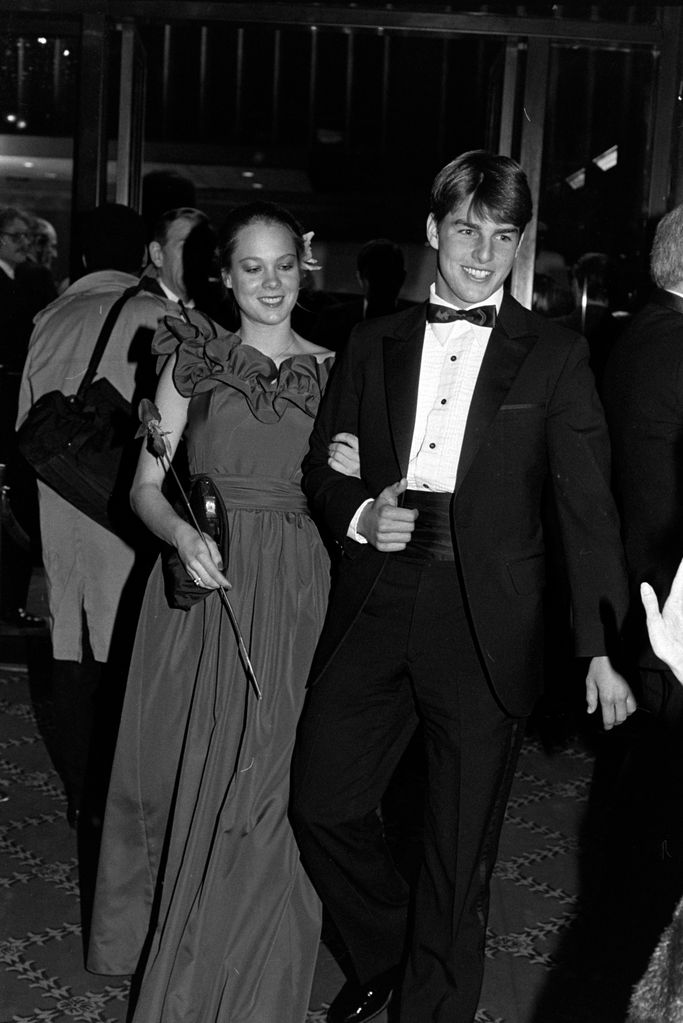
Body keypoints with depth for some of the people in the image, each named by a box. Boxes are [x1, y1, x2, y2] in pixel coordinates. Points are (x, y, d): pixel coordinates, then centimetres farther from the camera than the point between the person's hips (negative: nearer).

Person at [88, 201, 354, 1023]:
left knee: (265, 784, -1)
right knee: (183, 765, 8)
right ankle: (163, 946, 31)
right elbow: (147, 485, 1)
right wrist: (183, 536, -16)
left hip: (293, 597, 0)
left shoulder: (332, 370, 7)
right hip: (198, 585, 0)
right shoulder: (193, 359, 5)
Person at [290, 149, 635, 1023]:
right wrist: (358, 516, -7)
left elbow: (588, 505, -3)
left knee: (460, 845, 6)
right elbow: (321, 467, 16)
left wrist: (602, 649, -12)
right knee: (321, 801, 4)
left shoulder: (554, 356, 2)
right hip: (375, 610, 3)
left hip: (485, 624, -3)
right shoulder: (373, 345, 11)